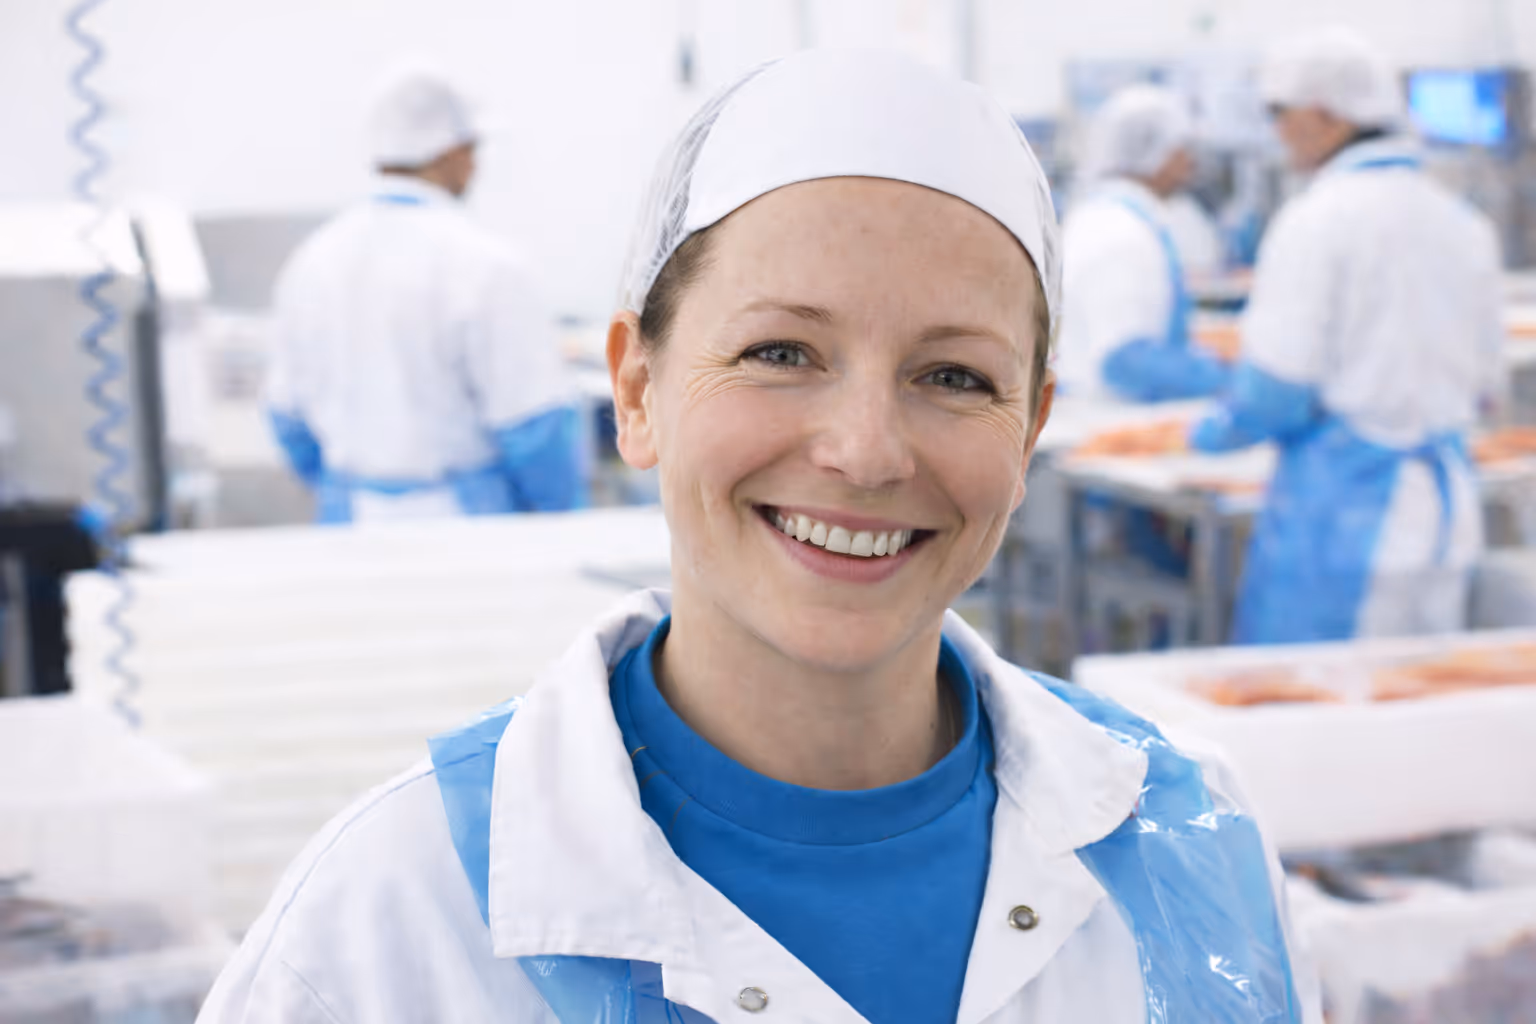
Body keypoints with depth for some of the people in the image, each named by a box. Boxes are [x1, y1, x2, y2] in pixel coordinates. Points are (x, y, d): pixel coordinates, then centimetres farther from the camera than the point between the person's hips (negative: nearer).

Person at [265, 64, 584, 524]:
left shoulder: (310, 262, 5)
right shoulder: (485, 266, -13)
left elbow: (289, 415, 13)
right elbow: (535, 425, -12)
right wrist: (564, 520, 5)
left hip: (348, 522, 6)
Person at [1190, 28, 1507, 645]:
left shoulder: (1317, 221, -11)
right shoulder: (1464, 224, 8)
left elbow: (1275, 392, -13)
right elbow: (1485, 385, 15)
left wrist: (1209, 433, 6)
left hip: (1340, 512, -7)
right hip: (1449, 517, 7)